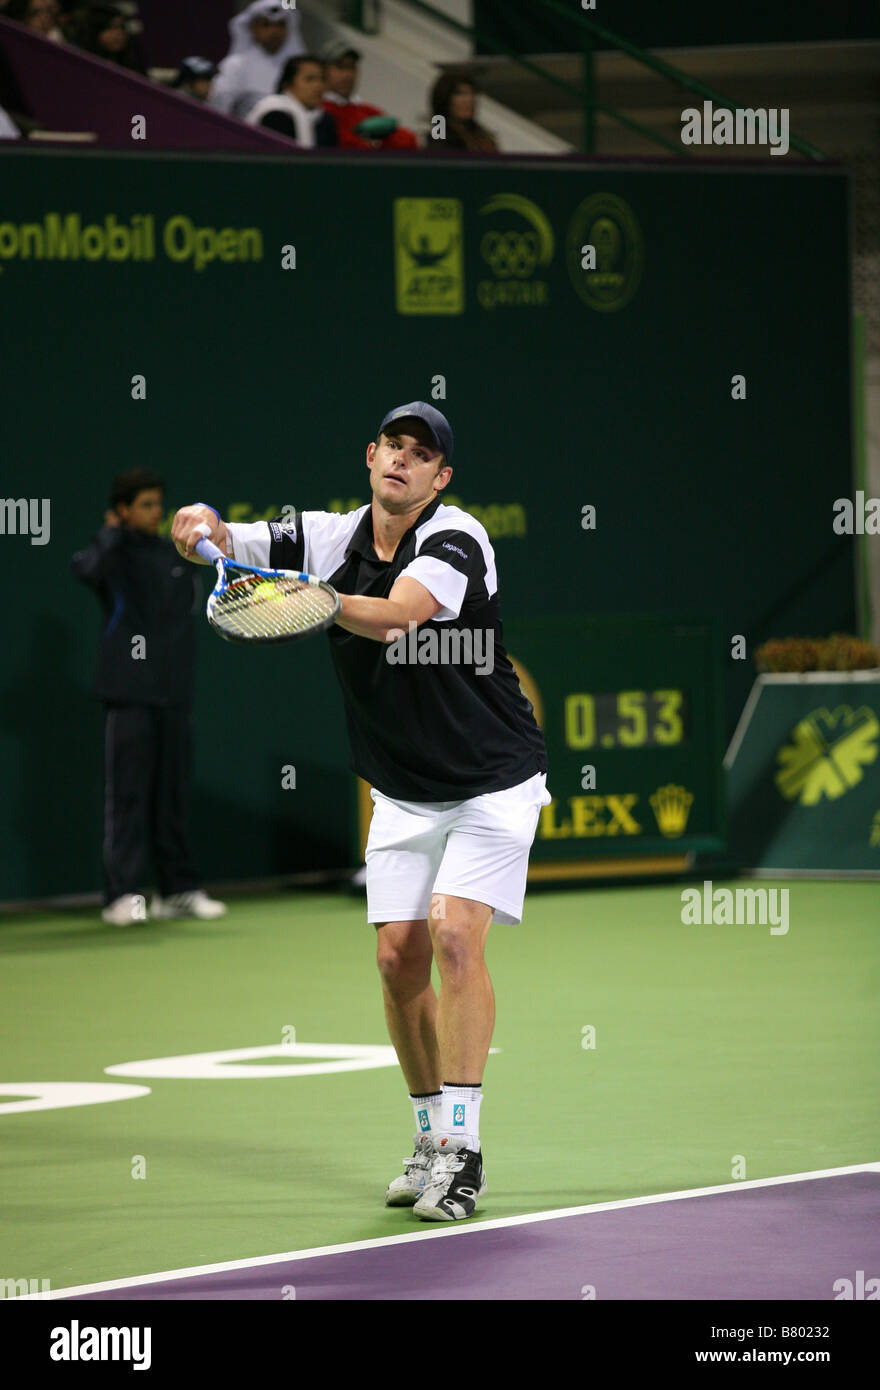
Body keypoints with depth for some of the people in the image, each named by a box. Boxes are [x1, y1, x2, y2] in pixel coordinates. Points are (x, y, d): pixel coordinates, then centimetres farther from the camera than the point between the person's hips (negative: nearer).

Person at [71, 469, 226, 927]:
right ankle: (121, 896, -6)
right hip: (130, 695, -6)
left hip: (173, 694, 6)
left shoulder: (175, 555, 13)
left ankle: (177, 889, 17)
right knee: (128, 794, -6)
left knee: (172, 795, 10)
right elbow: (86, 567, -28)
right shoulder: (116, 553, -5)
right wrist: (113, 532, -16)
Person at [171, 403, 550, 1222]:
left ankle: (462, 1149, -18)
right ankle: (432, 1139, 13)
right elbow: (224, 541, -8)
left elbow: (398, 616, -38)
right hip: (402, 797, 5)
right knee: (399, 957, -2)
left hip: (491, 784, -5)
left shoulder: (456, 540, -20)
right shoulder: (330, 540, -3)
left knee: (455, 933, -19)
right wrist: (204, 525, -32)